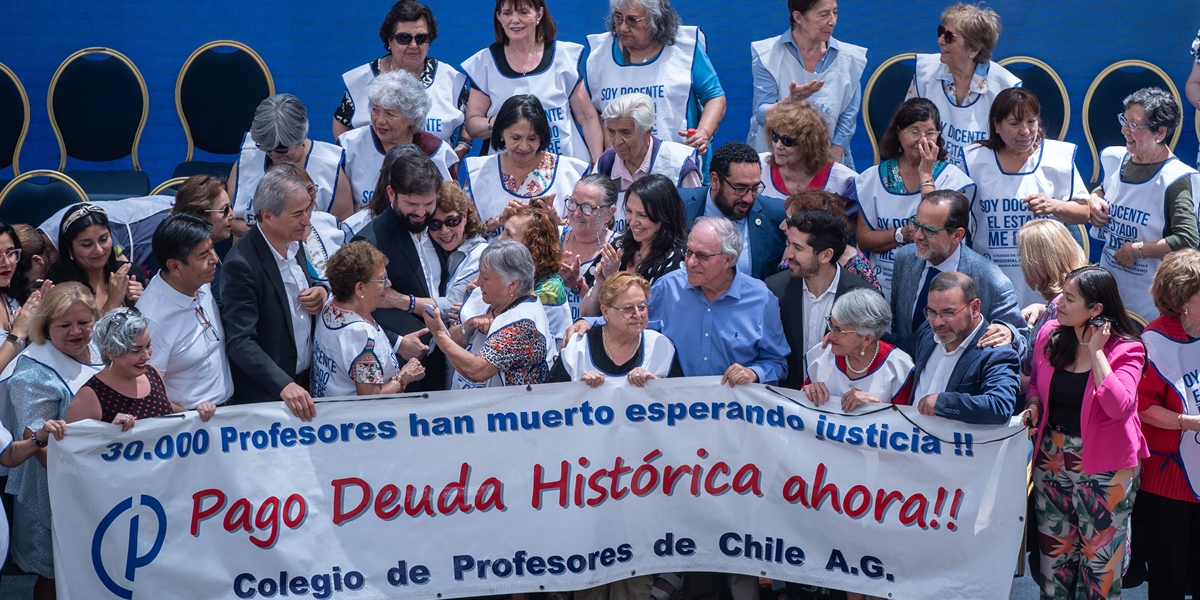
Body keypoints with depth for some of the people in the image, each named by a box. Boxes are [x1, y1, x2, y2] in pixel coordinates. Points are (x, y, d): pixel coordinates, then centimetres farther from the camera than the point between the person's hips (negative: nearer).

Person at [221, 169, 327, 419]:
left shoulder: (294, 243, 2)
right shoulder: (242, 264, -22)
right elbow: (240, 341, -27)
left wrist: (322, 294, -4)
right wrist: (284, 385, -38)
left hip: (306, 381, 7)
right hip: (266, 394, -7)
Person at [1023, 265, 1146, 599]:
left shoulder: (1126, 350, -12)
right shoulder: (1049, 335, 1)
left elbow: (1119, 406, -28)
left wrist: (1096, 351, -23)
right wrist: (1033, 406, -4)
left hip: (1103, 465, -4)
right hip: (1052, 457, 4)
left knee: (1099, 558, 4)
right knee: (1054, 552, 11)